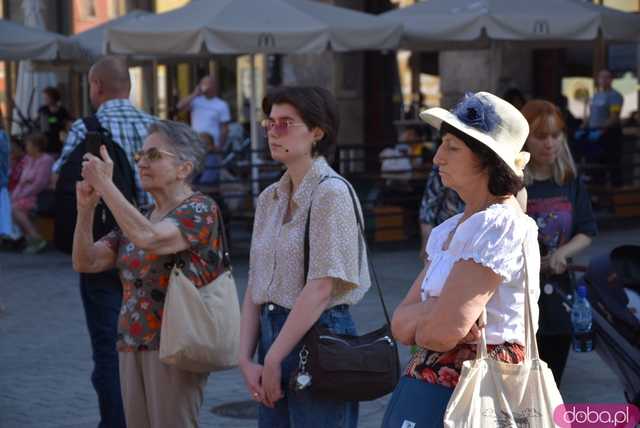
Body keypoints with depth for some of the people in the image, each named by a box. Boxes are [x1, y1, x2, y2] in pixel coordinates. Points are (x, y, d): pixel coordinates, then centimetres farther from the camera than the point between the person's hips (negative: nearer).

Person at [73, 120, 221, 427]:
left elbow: (149, 239, -26)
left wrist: (105, 185, -22)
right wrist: (86, 207, -6)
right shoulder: (140, 218, 15)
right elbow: (85, 262, 8)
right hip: (132, 346, 7)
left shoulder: (200, 210, -8)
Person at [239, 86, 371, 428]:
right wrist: (246, 360, -1)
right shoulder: (269, 198, 11)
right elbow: (255, 288, 10)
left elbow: (321, 289, -17)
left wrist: (272, 360, -14)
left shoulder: (331, 193, -11)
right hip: (273, 332, 7)